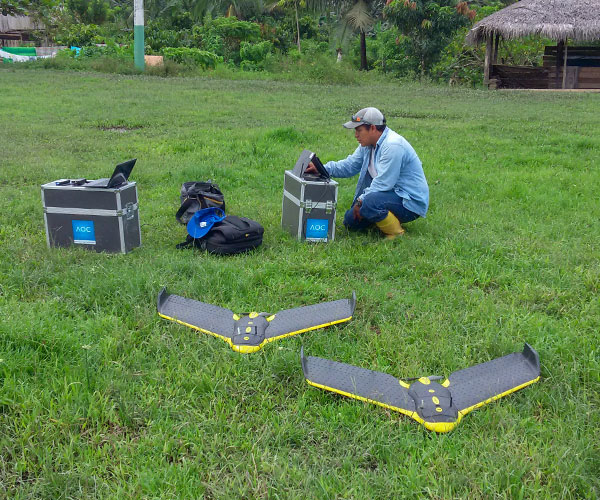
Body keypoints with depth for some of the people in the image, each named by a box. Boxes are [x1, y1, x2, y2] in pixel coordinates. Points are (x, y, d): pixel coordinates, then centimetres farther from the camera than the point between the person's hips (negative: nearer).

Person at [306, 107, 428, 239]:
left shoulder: (393, 146, -25)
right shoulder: (368, 144, 5)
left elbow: (382, 184, -27)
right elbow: (349, 166, 9)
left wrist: (361, 201, -19)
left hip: (411, 202, -9)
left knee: (370, 202, -36)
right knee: (350, 221, 7)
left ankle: (396, 233, -13)